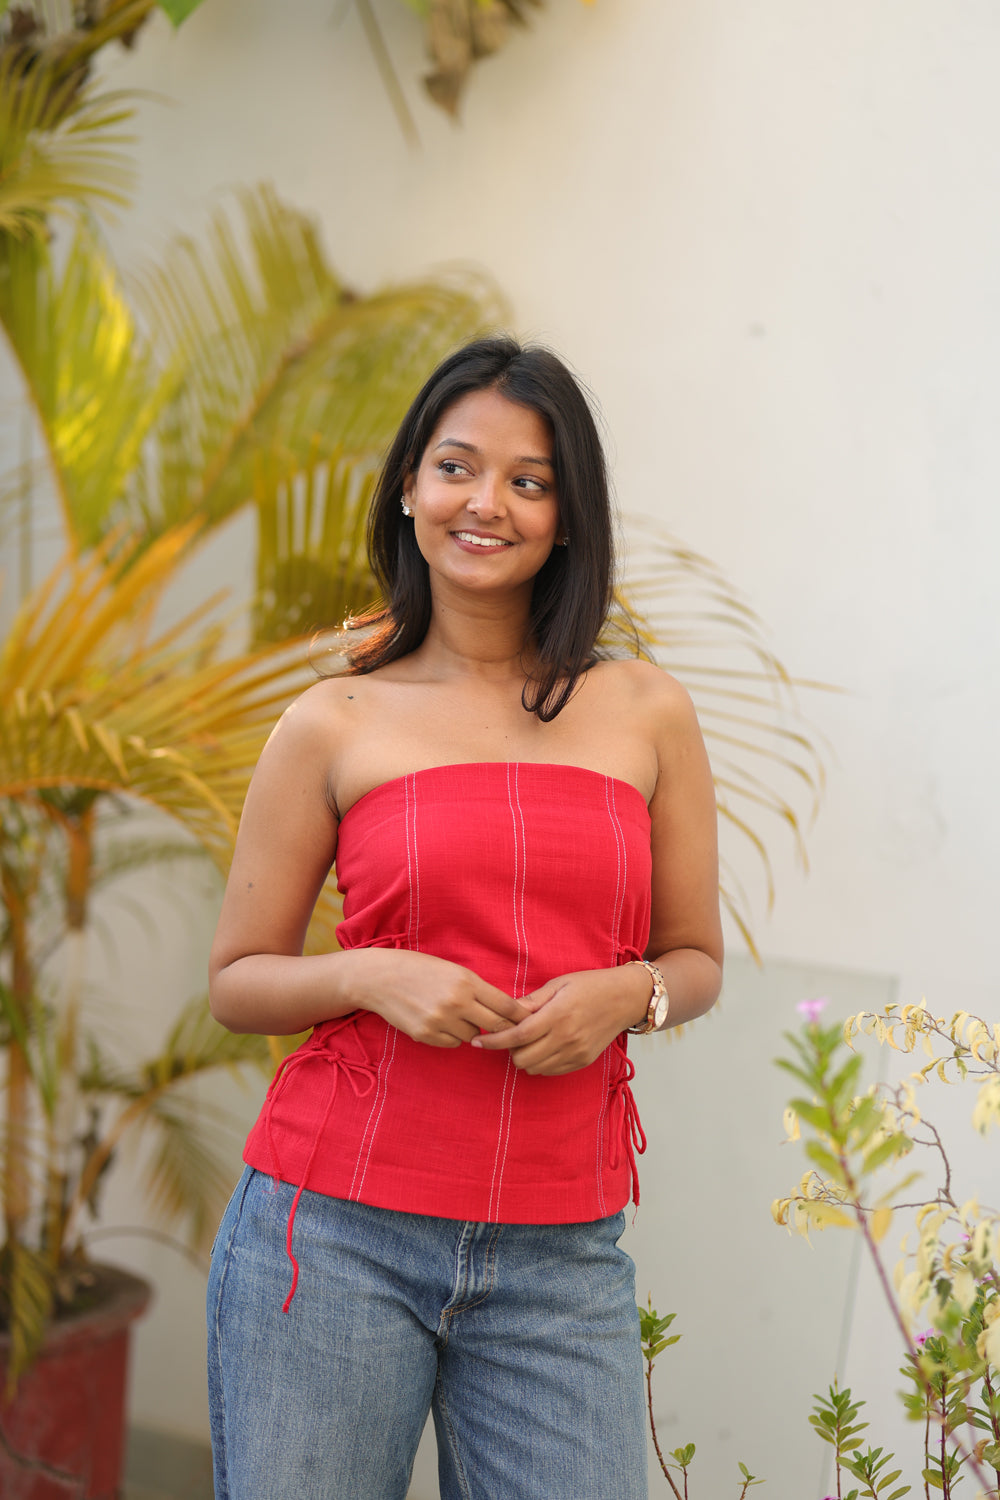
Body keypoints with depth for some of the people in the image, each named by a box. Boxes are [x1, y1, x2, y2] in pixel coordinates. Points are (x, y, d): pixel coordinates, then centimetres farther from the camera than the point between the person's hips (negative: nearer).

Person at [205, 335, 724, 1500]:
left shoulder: (646, 715, 6)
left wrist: (626, 993, -8)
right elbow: (236, 981, 6)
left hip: (560, 1264, 1)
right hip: (338, 1228, -1)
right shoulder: (335, 725, 2)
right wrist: (373, 974, -12)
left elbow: (696, 959, 14)